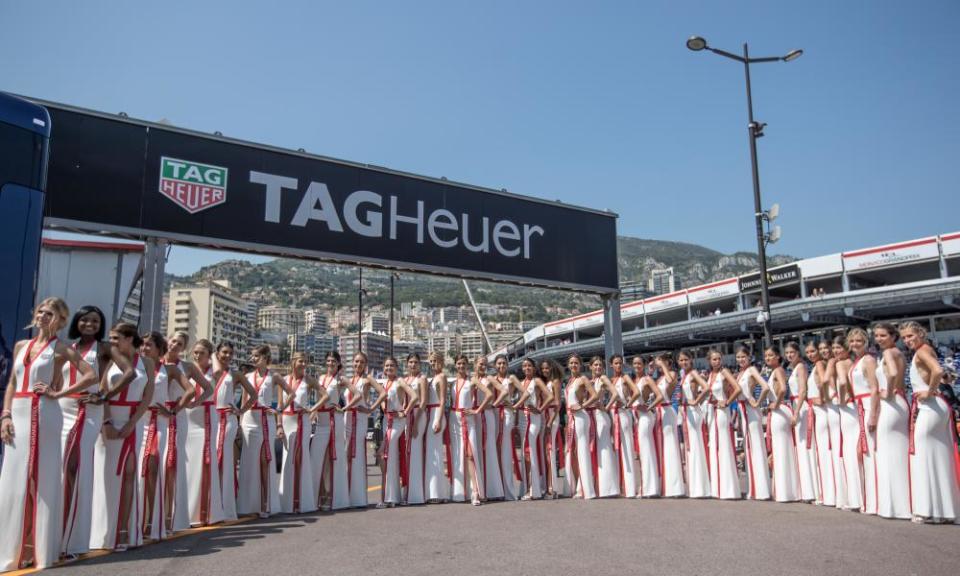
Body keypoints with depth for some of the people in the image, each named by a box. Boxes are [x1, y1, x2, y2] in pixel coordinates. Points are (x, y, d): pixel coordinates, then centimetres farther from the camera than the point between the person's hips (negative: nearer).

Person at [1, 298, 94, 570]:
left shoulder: (62, 349, -1)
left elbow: (91, 375, -11)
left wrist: (59, 392, -11)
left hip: (44, 415, -5)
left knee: (41, 480, -1)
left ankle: (39, 548, 6)